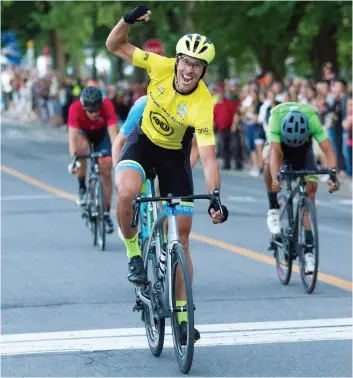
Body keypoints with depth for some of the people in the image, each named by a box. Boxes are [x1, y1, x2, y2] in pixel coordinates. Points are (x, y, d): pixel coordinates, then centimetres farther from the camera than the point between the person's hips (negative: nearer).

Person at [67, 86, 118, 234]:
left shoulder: (107, 106, -37)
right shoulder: (75, 108, -37)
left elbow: (113, 133, -42)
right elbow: (73, 136, -42)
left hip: (102, 133, 1)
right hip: (83, 132, -1)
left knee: (106, 171, -7)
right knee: (82, 147, -35)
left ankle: (106, 214, 6)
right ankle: (82, 188, -16)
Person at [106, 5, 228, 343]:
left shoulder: (203, 105, -30)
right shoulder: (162, 67, -23)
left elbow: (208, 157, -34)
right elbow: (115, 46, -17)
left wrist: (215, 198, -46)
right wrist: (129, 19, -36)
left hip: (175, 156, -1)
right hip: (143, 141, 1)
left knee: (181, 238, -1)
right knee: (127, 193, -34)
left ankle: (182, 315, 9)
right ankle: (133, 254, -7)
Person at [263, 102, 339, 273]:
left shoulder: (312, 118, -37)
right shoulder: (276, 117, -39)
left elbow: (328, 149, -43)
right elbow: (275, 151, -47)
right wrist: (275, 179, -62)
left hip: (304, 149, 1)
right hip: (279, 144, -1)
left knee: (310, 190, -14)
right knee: (270, 161, -37)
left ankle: (308, 249, -10)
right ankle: (273, 209, -18)